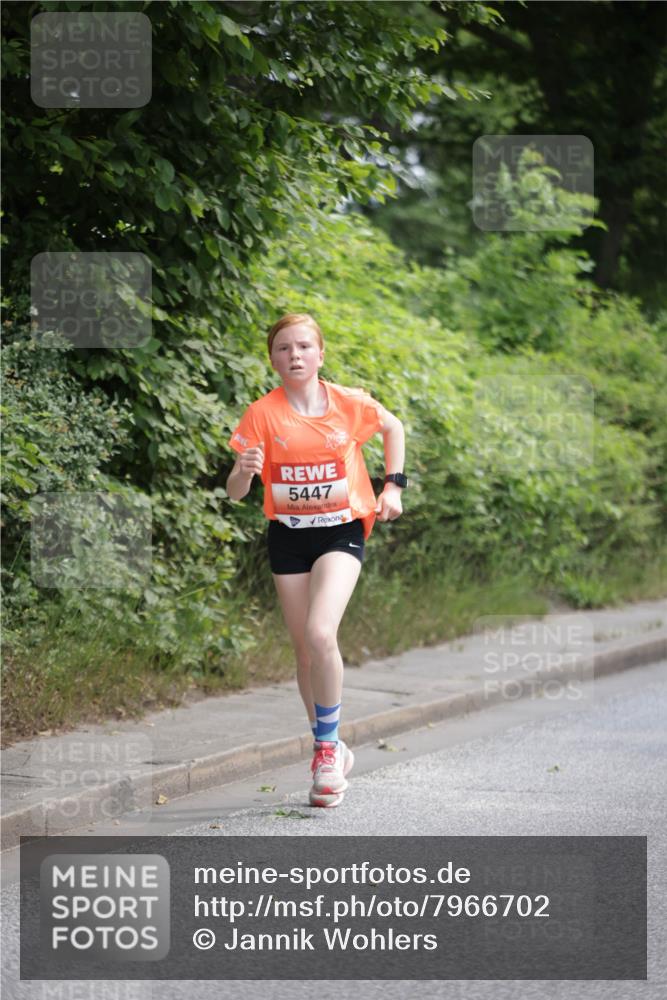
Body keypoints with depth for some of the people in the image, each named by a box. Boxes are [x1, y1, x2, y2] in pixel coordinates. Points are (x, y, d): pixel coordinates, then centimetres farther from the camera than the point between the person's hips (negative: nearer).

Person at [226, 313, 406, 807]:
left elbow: (393, 427, 15)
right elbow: (235, 492, -9)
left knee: (320, 635, -22)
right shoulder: (263, 414, -8)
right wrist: (244, 471, -31)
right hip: (287, 536, 2)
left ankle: (327, 747, -7)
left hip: (341, 529, -2)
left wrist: (393, 486, 6)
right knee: (305, 650, 7)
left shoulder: (350, 403, -7)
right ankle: (330, 749, 25)